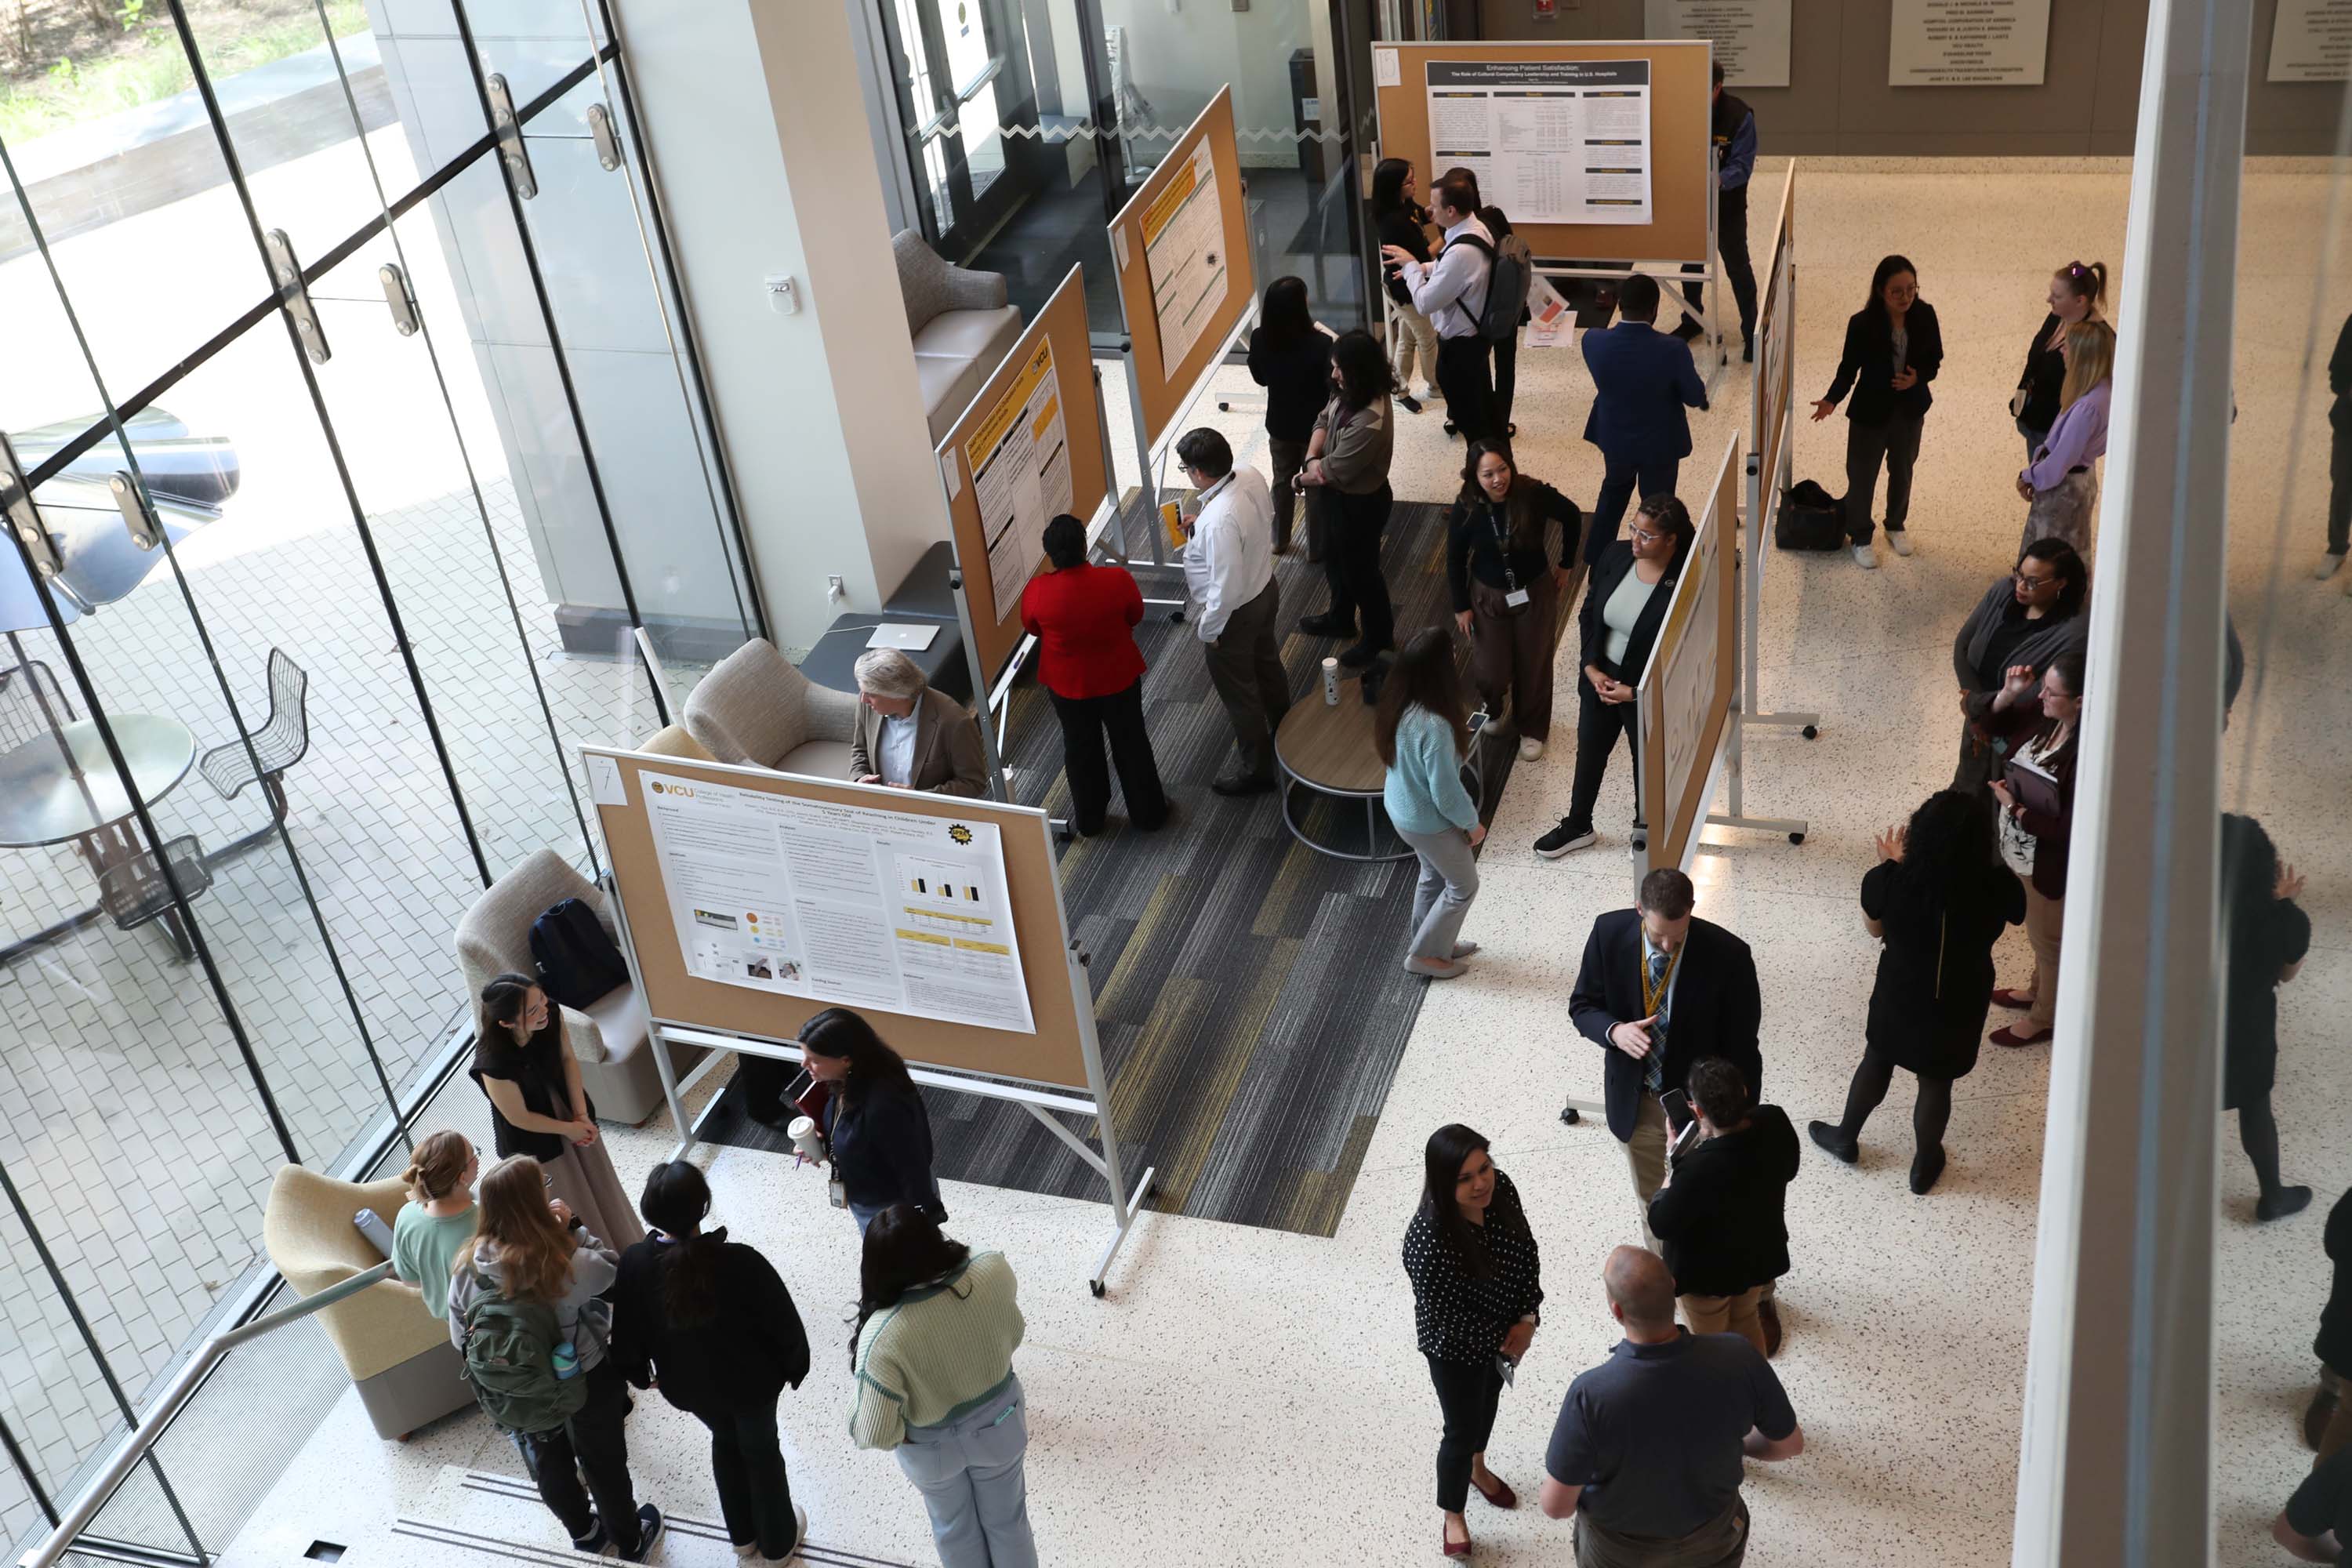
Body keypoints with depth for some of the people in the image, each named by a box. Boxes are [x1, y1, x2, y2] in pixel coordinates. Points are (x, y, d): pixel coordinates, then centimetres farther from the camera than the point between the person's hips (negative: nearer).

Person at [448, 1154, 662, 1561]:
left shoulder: (467, 1267, -21)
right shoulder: (564, 1263, -35)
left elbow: (461, 1339, -8)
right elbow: (612, 1269, -14)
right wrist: (573, 1227, -14)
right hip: (584, 1382, -3)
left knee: (550, 1467, 29)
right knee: (604, 1464, 23)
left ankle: (583, 1533, 54)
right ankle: (630, 1542, 45)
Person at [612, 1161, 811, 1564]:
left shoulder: (634, 1264, -26)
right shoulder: (741, 1262, -34)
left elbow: (626, 1331, -9)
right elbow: (783, 1323, -21)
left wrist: (640, 1373, 13)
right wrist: (794, 1367, 1)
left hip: (687, 1385, 3)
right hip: (751, 1381, -3)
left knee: (725, 1442, 32)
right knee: (761, 1452, 25)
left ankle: (742, 1535, 52)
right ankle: (777, 1541, 47)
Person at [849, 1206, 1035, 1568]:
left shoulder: (883, 1335, -39)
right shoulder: (993, 1272, -30)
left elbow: (873, 1433, -30)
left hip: (934, 1447, -2)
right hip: (999, 1422, 2)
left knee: (955, 1528, 30)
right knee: (1006, 1518, 30)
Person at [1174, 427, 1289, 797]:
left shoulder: (1219, 521, -39)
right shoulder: (1251, 477, -14)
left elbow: (1226, 588, -32)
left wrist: (1208, 630, -16)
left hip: (1235, 613, -9)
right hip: (1265, 589, 9)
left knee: (1238, 691, 14)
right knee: (1267, 666, 31)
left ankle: (1257, 769, 34)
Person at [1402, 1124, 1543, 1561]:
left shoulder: (1501, 1189, -22)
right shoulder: (1427, 1239, -40)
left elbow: (1527, 1251, -6)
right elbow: (1443, 1315, -28)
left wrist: (1527, 1320, -13)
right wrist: (1500, 1341, -15)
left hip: (1507, 1331, 6)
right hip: (1457, 1349, -6)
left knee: (1489, 1400, 31)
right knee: (1463, 1429, 15)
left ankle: (1477, 1468, 62)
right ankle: (1453, 1516, 43)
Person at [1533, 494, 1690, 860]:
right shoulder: (1614, 556, -13)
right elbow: (1589, 613, 0)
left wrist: (1635, 691, -20)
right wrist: (1592, 667, -9)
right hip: (1599, 676, 5)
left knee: (1646, 759, 21)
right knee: (1589, 751, 23)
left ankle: (1644, 829, 47)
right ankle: (1578, 827, 46)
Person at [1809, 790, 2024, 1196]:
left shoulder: (1890, 880, -28)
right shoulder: (1997, 888, -29)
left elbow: (1873, 927, -6)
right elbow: (2015, 914, -2)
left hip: (1899, 998, 0)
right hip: (1960, 1007, 0)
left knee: (1877, 1063, 28)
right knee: (1936, 1083, 23)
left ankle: (1846, 1138, 51)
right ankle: (1924, 1166, 46)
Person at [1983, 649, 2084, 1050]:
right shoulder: (2044, 714, -13)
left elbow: (2067, 829, -33)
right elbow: (1993, 723, 5)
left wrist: (2014, 807, -23)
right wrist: (2010, 693, -14)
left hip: (2052, 865, -8)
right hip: (2026, 854, 8)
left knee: (2048, 939, 17)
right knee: (2040, 933, 31)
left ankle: (2045, 1019, 40)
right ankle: (2039, 990, 56)